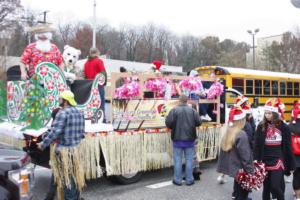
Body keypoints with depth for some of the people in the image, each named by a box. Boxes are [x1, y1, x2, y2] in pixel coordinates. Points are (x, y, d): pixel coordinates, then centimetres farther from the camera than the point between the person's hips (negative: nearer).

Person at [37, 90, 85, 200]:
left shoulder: (63, 113, -16)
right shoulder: (79, 113, 8)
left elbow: (54, 132, -21)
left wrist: (43, 144, -11)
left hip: (65, 150, -8)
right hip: (76, 149, 8)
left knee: (67, 178, 2)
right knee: (75, 176, 18)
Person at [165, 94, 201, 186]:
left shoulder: (174, 110, -9)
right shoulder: (192, 110, -3)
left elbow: (168, 123, -14)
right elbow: (198, 122, -2)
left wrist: (173, 127, 8)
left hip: (177, 139, -1)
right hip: (190, 139, 2)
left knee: (178, 160, 7)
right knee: (189, 160, 10)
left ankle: (177, 180, 13)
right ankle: (189, 180, 15)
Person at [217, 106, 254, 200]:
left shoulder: (228, 132, 4)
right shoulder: (241, 134, -21)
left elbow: (224, 151, 10)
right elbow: (245, 156, -21)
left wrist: (223, 167, 17)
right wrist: (250, 171, -15)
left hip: (233, 167, 8)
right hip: (241, 169, -8)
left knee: (238, 191, 22)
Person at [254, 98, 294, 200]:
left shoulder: (283, 127, -3)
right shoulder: (261, 127, 0)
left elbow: (288, 148, 1)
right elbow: (257, 146, 1)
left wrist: (290, 165, 2)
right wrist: (256, 160, -8)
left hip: (278, 161, -2)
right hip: (265, 161, 2)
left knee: (276, 186, -10)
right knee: (266, 187, 12)